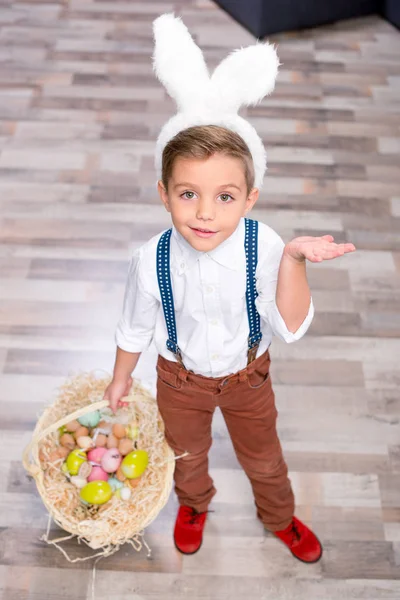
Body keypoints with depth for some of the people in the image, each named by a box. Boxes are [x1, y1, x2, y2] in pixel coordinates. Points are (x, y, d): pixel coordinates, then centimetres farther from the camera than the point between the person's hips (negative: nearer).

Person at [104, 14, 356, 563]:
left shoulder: (262, 247, -30)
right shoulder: (152, 261, -28)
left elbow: (291, 328, -34)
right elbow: (135, 327, -10)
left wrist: (293, 259, -47)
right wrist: (121, 378, 5)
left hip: (248, 375, 0)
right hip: (182, 378, 0)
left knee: (263, 458, 25)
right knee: (188, 454, 28)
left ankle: (280, 518, 58)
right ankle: (194, 505, 64)